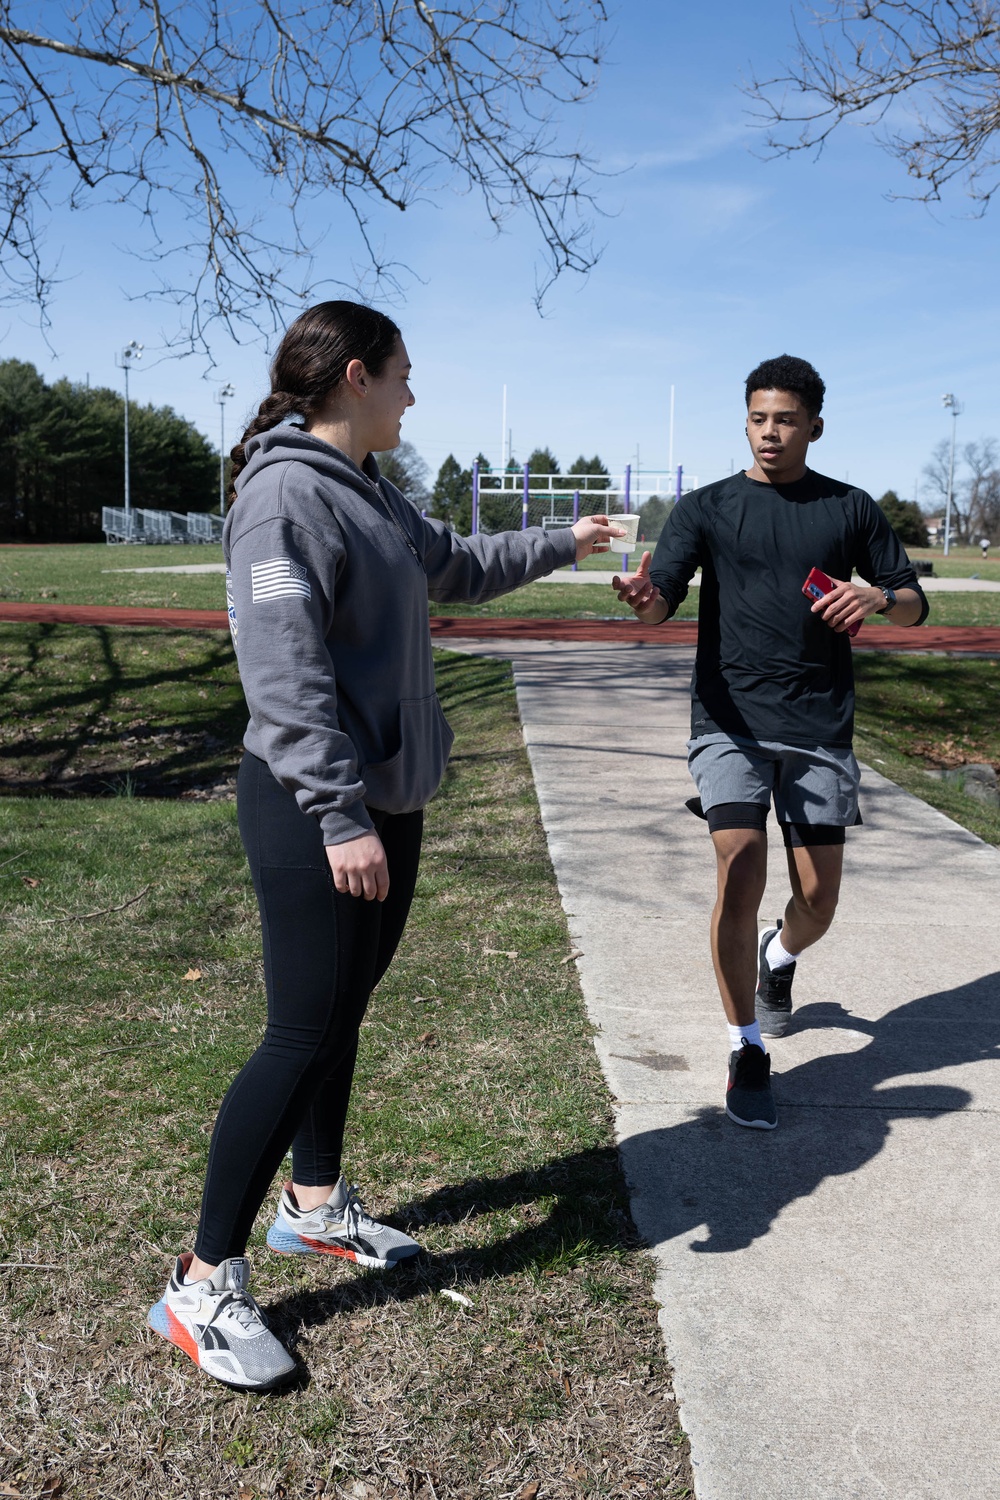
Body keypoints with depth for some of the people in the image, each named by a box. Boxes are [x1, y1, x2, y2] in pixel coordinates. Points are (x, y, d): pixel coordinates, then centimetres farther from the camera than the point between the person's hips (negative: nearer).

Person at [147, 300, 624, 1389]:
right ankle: (204, 1284, 8)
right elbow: (285, 676, -23)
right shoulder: (285, 495, -16)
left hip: (385, 803, 9)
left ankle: (316, 1204, 36)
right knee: (302, 1038, -6)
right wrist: (341, 817, -25)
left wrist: (560, 544, 39)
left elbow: (457, 567, 32)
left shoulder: (372, 495, 14)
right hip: (311, 813, -9)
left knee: (342, 1012, 18)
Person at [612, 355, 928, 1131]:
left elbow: (915, 604, 13)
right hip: (731, 720, -1)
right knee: (742, 870, -18)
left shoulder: (851, 508, 10)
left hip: (820, 727, 2)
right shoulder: (708, 507, 5)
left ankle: (780, 957, 42)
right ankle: (748, 1050, 1)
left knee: (819, 899, 3)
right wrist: (642, 596, -32)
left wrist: (879, 598, -10)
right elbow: (662, 600, -7)